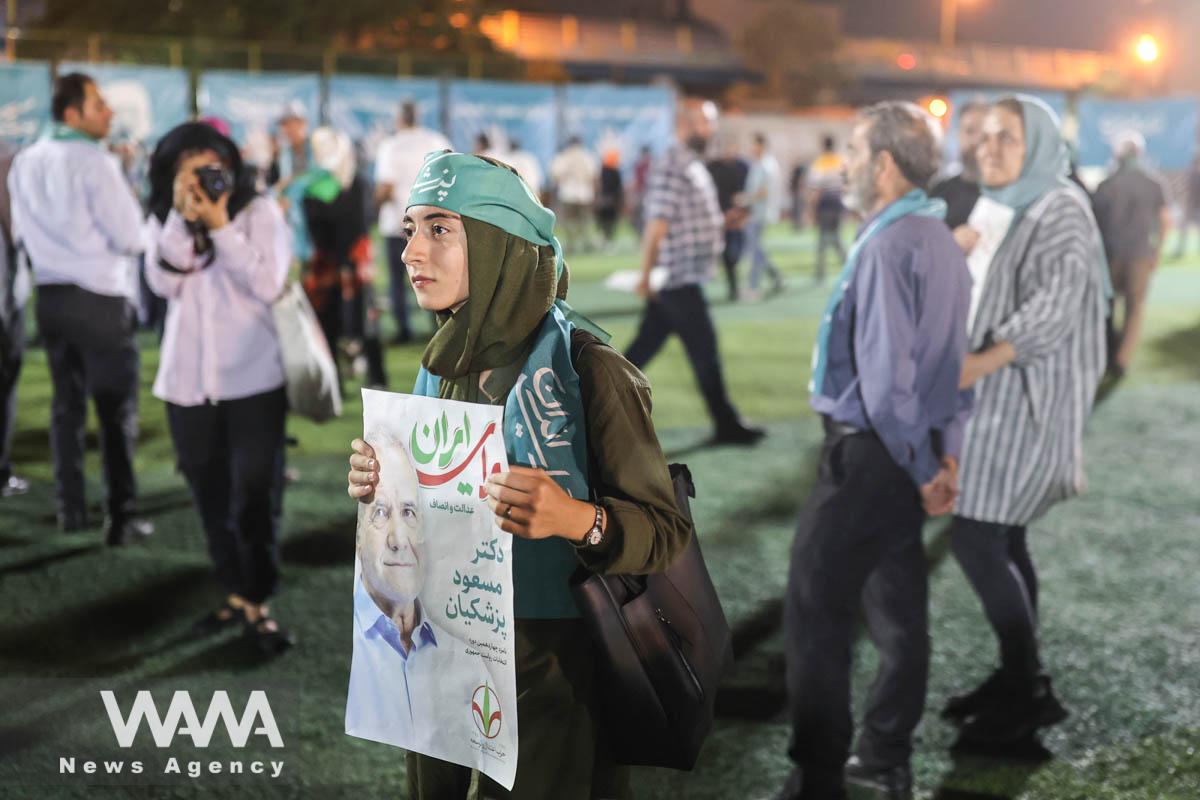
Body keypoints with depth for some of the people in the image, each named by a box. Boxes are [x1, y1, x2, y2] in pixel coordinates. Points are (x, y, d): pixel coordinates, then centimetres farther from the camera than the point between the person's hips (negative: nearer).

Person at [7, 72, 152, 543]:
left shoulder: (24, 163, 6)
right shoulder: (95, 161, -15)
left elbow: (22, 233, 16)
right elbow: (132, 237, -13)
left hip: (51, 295, 7)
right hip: (101, 298, -6)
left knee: (66, 405, 15)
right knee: (117, 410, -1)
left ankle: (70, 509, 20)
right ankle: (122, 517, -2)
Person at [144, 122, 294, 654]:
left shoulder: (260, 212, -4)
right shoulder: (164, 221, 6)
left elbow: (268, 285, -16)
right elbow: (163, 282, -11)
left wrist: (220, 226, -18)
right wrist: (182, 217, -18)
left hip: (253, 380, -4)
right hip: (188, 382, 4)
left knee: (256, 496, -2)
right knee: (211, 497, 12)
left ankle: (258, 604, 7)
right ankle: (235, 594, 25)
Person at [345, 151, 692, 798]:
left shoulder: (582, 368, -18)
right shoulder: (444, 365, 2)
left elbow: (666, 529, -15)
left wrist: (576, 519, -34)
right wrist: (384, 487, -5)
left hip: (552, 669, -6)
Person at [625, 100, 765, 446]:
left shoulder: (694, 167, 16)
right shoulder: (671, 168, -17)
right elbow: (657, 224, -20)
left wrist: (725, 221, 11)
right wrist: (646, 275, -21)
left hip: (683, 278, 10)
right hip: (678, 278, -10)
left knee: (645, 345, 13)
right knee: (704, 348, -2)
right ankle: (726, 425, 6)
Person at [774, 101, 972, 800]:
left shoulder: (889, 246, -19)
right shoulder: (942, 239, 10)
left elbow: (886, 374, -23)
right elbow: (952, 357, 13)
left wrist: (920, 468, -13)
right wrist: (947, 452, 12)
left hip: (872, 453, -10)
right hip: (914, 453, 10)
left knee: (818, 613, -3)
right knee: (898, 606, 17)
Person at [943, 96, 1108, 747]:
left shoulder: (1060, 210, -13)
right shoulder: (1000, 210, 14)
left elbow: (1056, 304, -27)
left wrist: (979, 363, -37)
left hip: (1026, 404, -8)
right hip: (996, 402, 8)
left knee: (975, 541, -10)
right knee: (1001, 542, 11)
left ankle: (1029, 692, 2)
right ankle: (1018, 679, 20)